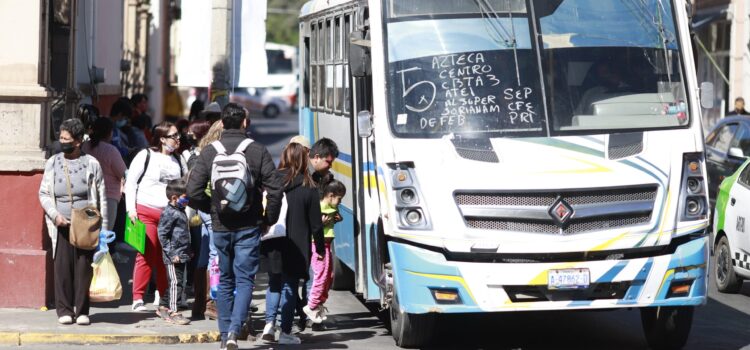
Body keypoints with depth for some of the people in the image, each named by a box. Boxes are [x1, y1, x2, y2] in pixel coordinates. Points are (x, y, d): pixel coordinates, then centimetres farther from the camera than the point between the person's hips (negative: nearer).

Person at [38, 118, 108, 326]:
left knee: (84, 268, -2)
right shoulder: (53, 163, 8)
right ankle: (64, 310, 3)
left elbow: (101, 197, 5)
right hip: (61, 226, 1)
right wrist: (55, 215, -9)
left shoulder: (91, 164, 3)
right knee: (62, 267, -3)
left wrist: (103, 228, -1)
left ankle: (82, 310, 6)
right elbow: (43, 194, 8)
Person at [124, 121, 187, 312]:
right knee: (146, 255, -6)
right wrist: (131, 208, -7)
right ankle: (137, 298, -3)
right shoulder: (146, 156, 1)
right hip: (146, 212, -4)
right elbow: (130, 182, 1)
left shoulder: (178, 161, 16)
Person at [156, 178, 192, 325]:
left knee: (176, 283, 14)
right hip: (174, 256, -9)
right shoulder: (169, 213, -14)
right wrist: (171, 253, -19)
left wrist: (189, 251, 23)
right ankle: (173, 312, -9)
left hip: (182, 255, 9)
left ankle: (163, 307, 25)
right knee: (175, 282, -10)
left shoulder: (180, 211, 15)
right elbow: (162, 234, -16)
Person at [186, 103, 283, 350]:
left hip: (220, 227, 2)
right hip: (248, 227, -2)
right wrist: (268, 219, 5)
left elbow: (194, 193, -7)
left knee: (225, 281, 14)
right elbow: (275, 191, -10)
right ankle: (234, 330, -18)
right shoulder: (258, 151, -6)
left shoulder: (209, 152, -2)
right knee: (244, 280, 1)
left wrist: (213, 209, 10)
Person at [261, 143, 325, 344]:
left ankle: (269, 323, 1)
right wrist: (320, 247, 7)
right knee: (290, 286, 6)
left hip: (273, 244, 2)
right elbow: (315, 222, -4)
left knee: (274, 284, 17)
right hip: (296, 247, -2)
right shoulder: (308, 187, -7)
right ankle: (285, 332, 5)